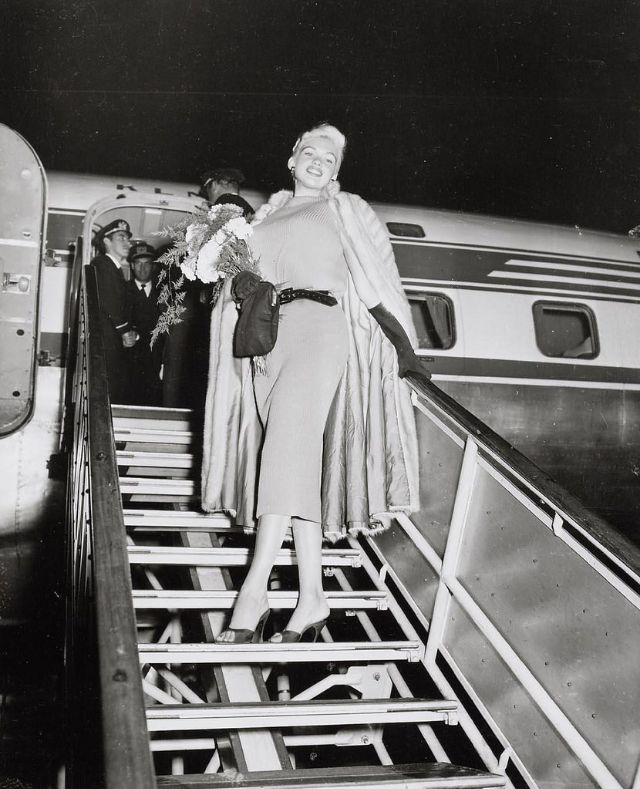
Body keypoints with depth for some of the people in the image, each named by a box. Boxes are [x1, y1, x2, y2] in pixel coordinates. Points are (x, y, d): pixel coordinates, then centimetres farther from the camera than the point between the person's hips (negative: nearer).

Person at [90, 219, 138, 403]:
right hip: (106, 338, -9)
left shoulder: (116, 269, 23)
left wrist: (129, 331, 7)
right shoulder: (101, 264, -5)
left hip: (116, 341, 9)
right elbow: (108, 301, -14)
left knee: (122, 386, 4)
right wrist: (124, 331, -12)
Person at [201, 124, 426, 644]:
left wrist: (399, 348, 0)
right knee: (299, 463, -3)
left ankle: (256, 585, -27)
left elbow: (378, 279, 9)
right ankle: (312, 596, -5)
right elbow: (240, 274, 24)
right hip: (265, 332, 4)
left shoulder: (346, 211, 17)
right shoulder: (266, 217, 28)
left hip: (319, 322, -4)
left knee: (288, 441, -21)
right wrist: (241, 284, 0)